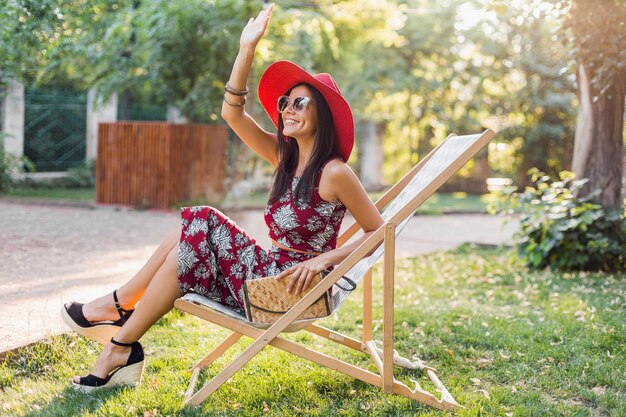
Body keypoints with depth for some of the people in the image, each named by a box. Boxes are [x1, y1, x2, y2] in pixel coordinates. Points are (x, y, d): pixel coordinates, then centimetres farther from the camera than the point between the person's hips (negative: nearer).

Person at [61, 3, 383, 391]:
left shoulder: (334, 172, -13)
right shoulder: (284, 157, 9)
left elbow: (379, 230, -10)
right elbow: (232, 113, 5)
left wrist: (324, 259, -20)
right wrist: (248, 48, -2)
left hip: (293, 288, -7)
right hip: (270, 270, 7)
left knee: (193, 242, -13)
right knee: (195, 230, -6)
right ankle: (119, 306, -4)